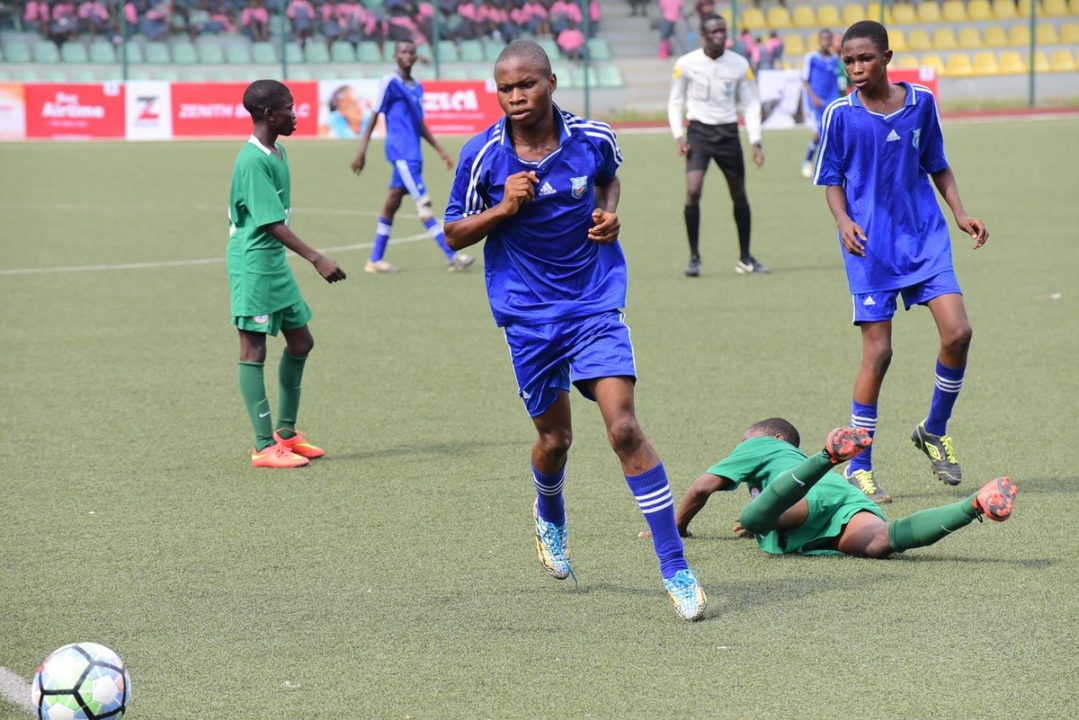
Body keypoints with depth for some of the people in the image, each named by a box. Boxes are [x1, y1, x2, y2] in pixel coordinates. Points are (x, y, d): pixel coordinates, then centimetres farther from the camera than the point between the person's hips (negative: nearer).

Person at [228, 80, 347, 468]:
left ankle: (286, 432, 26)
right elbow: (272, 223, -23)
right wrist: (316, 258, -26)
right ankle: (265, 447, -2)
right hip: (252, 264, -10)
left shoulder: (276, 154, 10)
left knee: (300, 341, 14)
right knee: (253, 350, -4)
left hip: (275, 263, 10)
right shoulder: (253, 161, -19)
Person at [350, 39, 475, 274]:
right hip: (401, 153, -8)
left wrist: (440, 150, 22)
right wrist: (361, 152, -7)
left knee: (393, 202, 11)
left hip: (412, 155, 8)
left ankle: (375, 260, 16)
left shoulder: (417, 87, 17)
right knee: (423, 203, -11)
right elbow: (373, 118, -4)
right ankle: (452, 256, -16)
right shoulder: (390, 82, -6)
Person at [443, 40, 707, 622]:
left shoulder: (593, 138, -6)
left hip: (595, 305, 0)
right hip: (527, 314, 1)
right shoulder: (483, 155, -10)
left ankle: (675, 568, -10)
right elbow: (454, 235, -1)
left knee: (625, 429, -14)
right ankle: (549, 518, 48)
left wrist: (610, 213, -3)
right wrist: (503, 209, -18)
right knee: (555, 437, 11)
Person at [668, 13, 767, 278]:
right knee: (692, 191, -19)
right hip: (699, 131, -2)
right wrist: (679, 135, -8)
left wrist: (755, 142, -3)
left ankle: (745, 258, 24)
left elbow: (750, 104, 5)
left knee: (739, 195, 9)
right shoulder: (686, 63, -6)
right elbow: (675, 101, 4)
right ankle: (694, 257, -7)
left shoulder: (739, 65, -2)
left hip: (728, 134, 2)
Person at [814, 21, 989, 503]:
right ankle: (858, 467, 6)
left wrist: (960, 214, 3)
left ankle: (933, 431, 14)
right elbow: (832, 181, 1)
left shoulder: (921, 102, 3)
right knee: (877, 352, -6)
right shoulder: (840, 115, -5)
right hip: (870, 246, -3)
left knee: (957, 332, -11)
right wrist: (844, 222, -17)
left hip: (925, 235, 3)